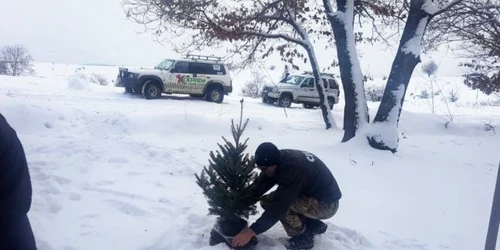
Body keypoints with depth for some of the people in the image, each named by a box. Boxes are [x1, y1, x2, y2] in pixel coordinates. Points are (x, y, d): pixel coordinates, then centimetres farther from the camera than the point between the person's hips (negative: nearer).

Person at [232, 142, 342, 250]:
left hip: (327, 203, -9)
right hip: (312, 195, 9)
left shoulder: (292, 169, -34)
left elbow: (279, 206, -35)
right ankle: (313, 225, 12)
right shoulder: (281, 158, -8)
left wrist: (251, 231, -34)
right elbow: (259, 185, -6)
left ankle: (303, 237, -4)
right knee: (267, 200, 3)